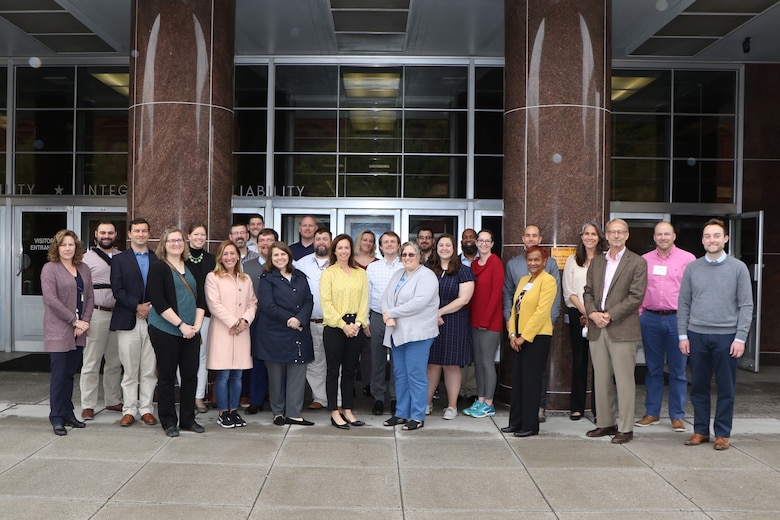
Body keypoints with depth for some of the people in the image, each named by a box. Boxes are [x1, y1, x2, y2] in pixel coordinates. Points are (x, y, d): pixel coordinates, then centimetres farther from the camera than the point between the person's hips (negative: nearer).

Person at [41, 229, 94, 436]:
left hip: (78, 332, 5)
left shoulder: (84, 269, 12)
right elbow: (51, 299, -13)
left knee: (70, 373, 12)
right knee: (59, 374, -2)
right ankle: (56, 418, 8)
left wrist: (85, 321, -4)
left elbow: (90, 297, 10)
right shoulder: (50, 269, -5)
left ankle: (68, 413, 20)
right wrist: (75, 321, -14)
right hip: (59, 331, -5)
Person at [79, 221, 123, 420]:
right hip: (96, 314, -4)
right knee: (91, 363, 0)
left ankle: (113, 400, 24)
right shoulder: (88, 258, 0)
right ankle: (88, 405, 7)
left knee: (115, 362, 13)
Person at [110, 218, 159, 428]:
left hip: (152, 319, 1)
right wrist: (137, 306, -13)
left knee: (150, 369, 4)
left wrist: (152, 307, -9)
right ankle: (129, 410, 12)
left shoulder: (157, 260, 10)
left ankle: (146, 408, 13)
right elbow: (117, 290, -3)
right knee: (129, 369, 4)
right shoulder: (119, 259, 7)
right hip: (128, 321, -1)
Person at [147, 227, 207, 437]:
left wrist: (197, 324, -4)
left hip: (191, 331, 5)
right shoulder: (158, 269, -3)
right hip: (166, 330, -5)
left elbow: (201, 298, 10)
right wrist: (181, 325, -15)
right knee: (167, 376, 4)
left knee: (190, 375, 7)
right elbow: (159, 303, -12)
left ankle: (188, 419, 19)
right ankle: (168, 421, 15)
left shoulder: (191, 268, 12)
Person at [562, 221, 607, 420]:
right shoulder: (572, 261, 10)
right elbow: (569, 292, 5)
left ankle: (598, 407, 6)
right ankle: (577, 406, 11)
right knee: (579, 360, 5)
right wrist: (584, 311, -7)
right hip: (577, 314, 2)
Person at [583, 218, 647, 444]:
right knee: (601, 379, 10)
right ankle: (605, 423, 21)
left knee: (624, 380, -1)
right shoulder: (596, 262, 15)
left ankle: (626, 428, 8)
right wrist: (593, 313, -6)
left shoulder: (637, 263, -1)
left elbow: (636, 296, -9)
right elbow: (588, 291, 13)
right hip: (597, 329, 5)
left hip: (622, 330, -5)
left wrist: (610, 315, -14)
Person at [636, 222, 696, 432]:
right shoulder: (644, 260, 9)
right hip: (650, 319, 2)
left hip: (677, 319, -2)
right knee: (653, 369, 10)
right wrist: (638, 315, 4)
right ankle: (652, 413, 19)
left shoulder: (687, 259, 1)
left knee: (678, 370, 4)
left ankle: (677, 416, 14)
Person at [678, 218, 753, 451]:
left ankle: (723, 433, 17)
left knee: (726, 389, 6)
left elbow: (746, 306, -1)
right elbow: (684, 304, 7)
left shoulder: (738, 268, 0)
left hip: (726, 336, -2)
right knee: (699, 386, 9)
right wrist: (683, 335, 2)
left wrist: (740, 338, -7)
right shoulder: (692, 268, 6)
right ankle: (701, 430, 20)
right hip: (697, 335, 2)